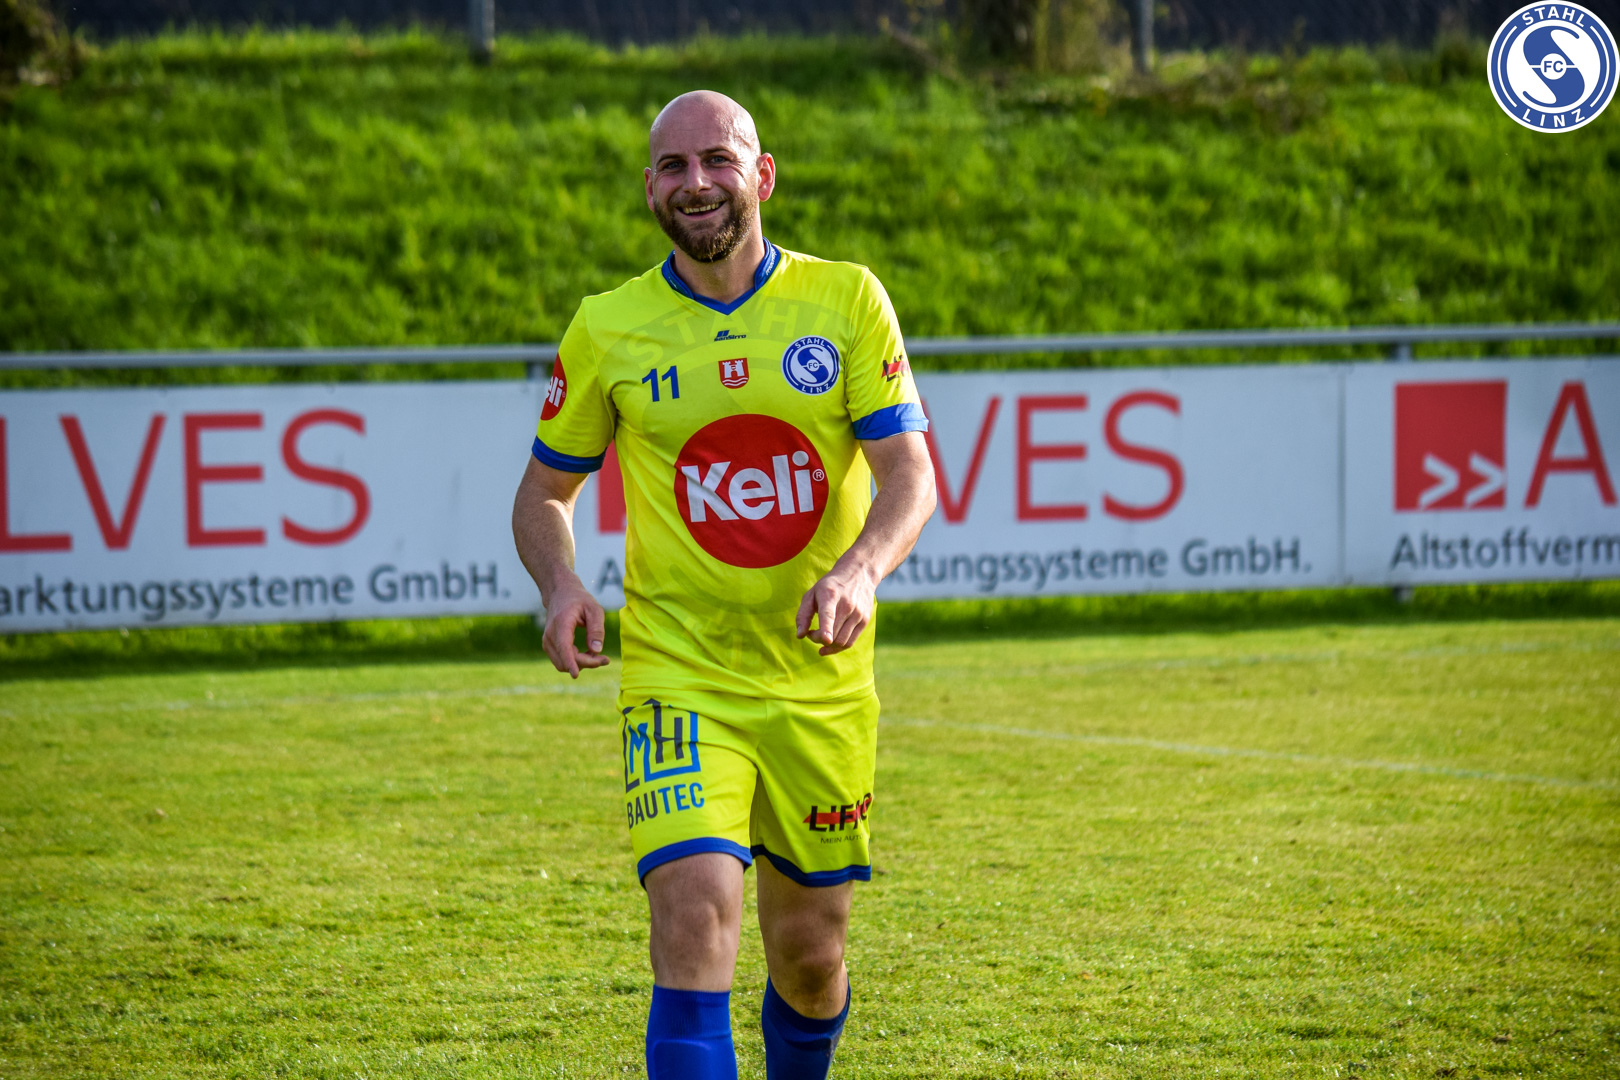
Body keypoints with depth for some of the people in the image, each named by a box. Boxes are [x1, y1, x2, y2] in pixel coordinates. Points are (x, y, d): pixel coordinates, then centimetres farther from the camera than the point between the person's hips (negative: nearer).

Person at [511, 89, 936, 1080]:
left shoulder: (846, 300, 0)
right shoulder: (607, 331, 0)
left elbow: (910, 475, -5)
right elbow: (546, 489, 11)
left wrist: (860, 569, -26)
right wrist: (560, 584, -11)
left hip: (822, 682, 2)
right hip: (677, 678, -1)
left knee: (809, 951, 11)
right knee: (697, 916, -21)